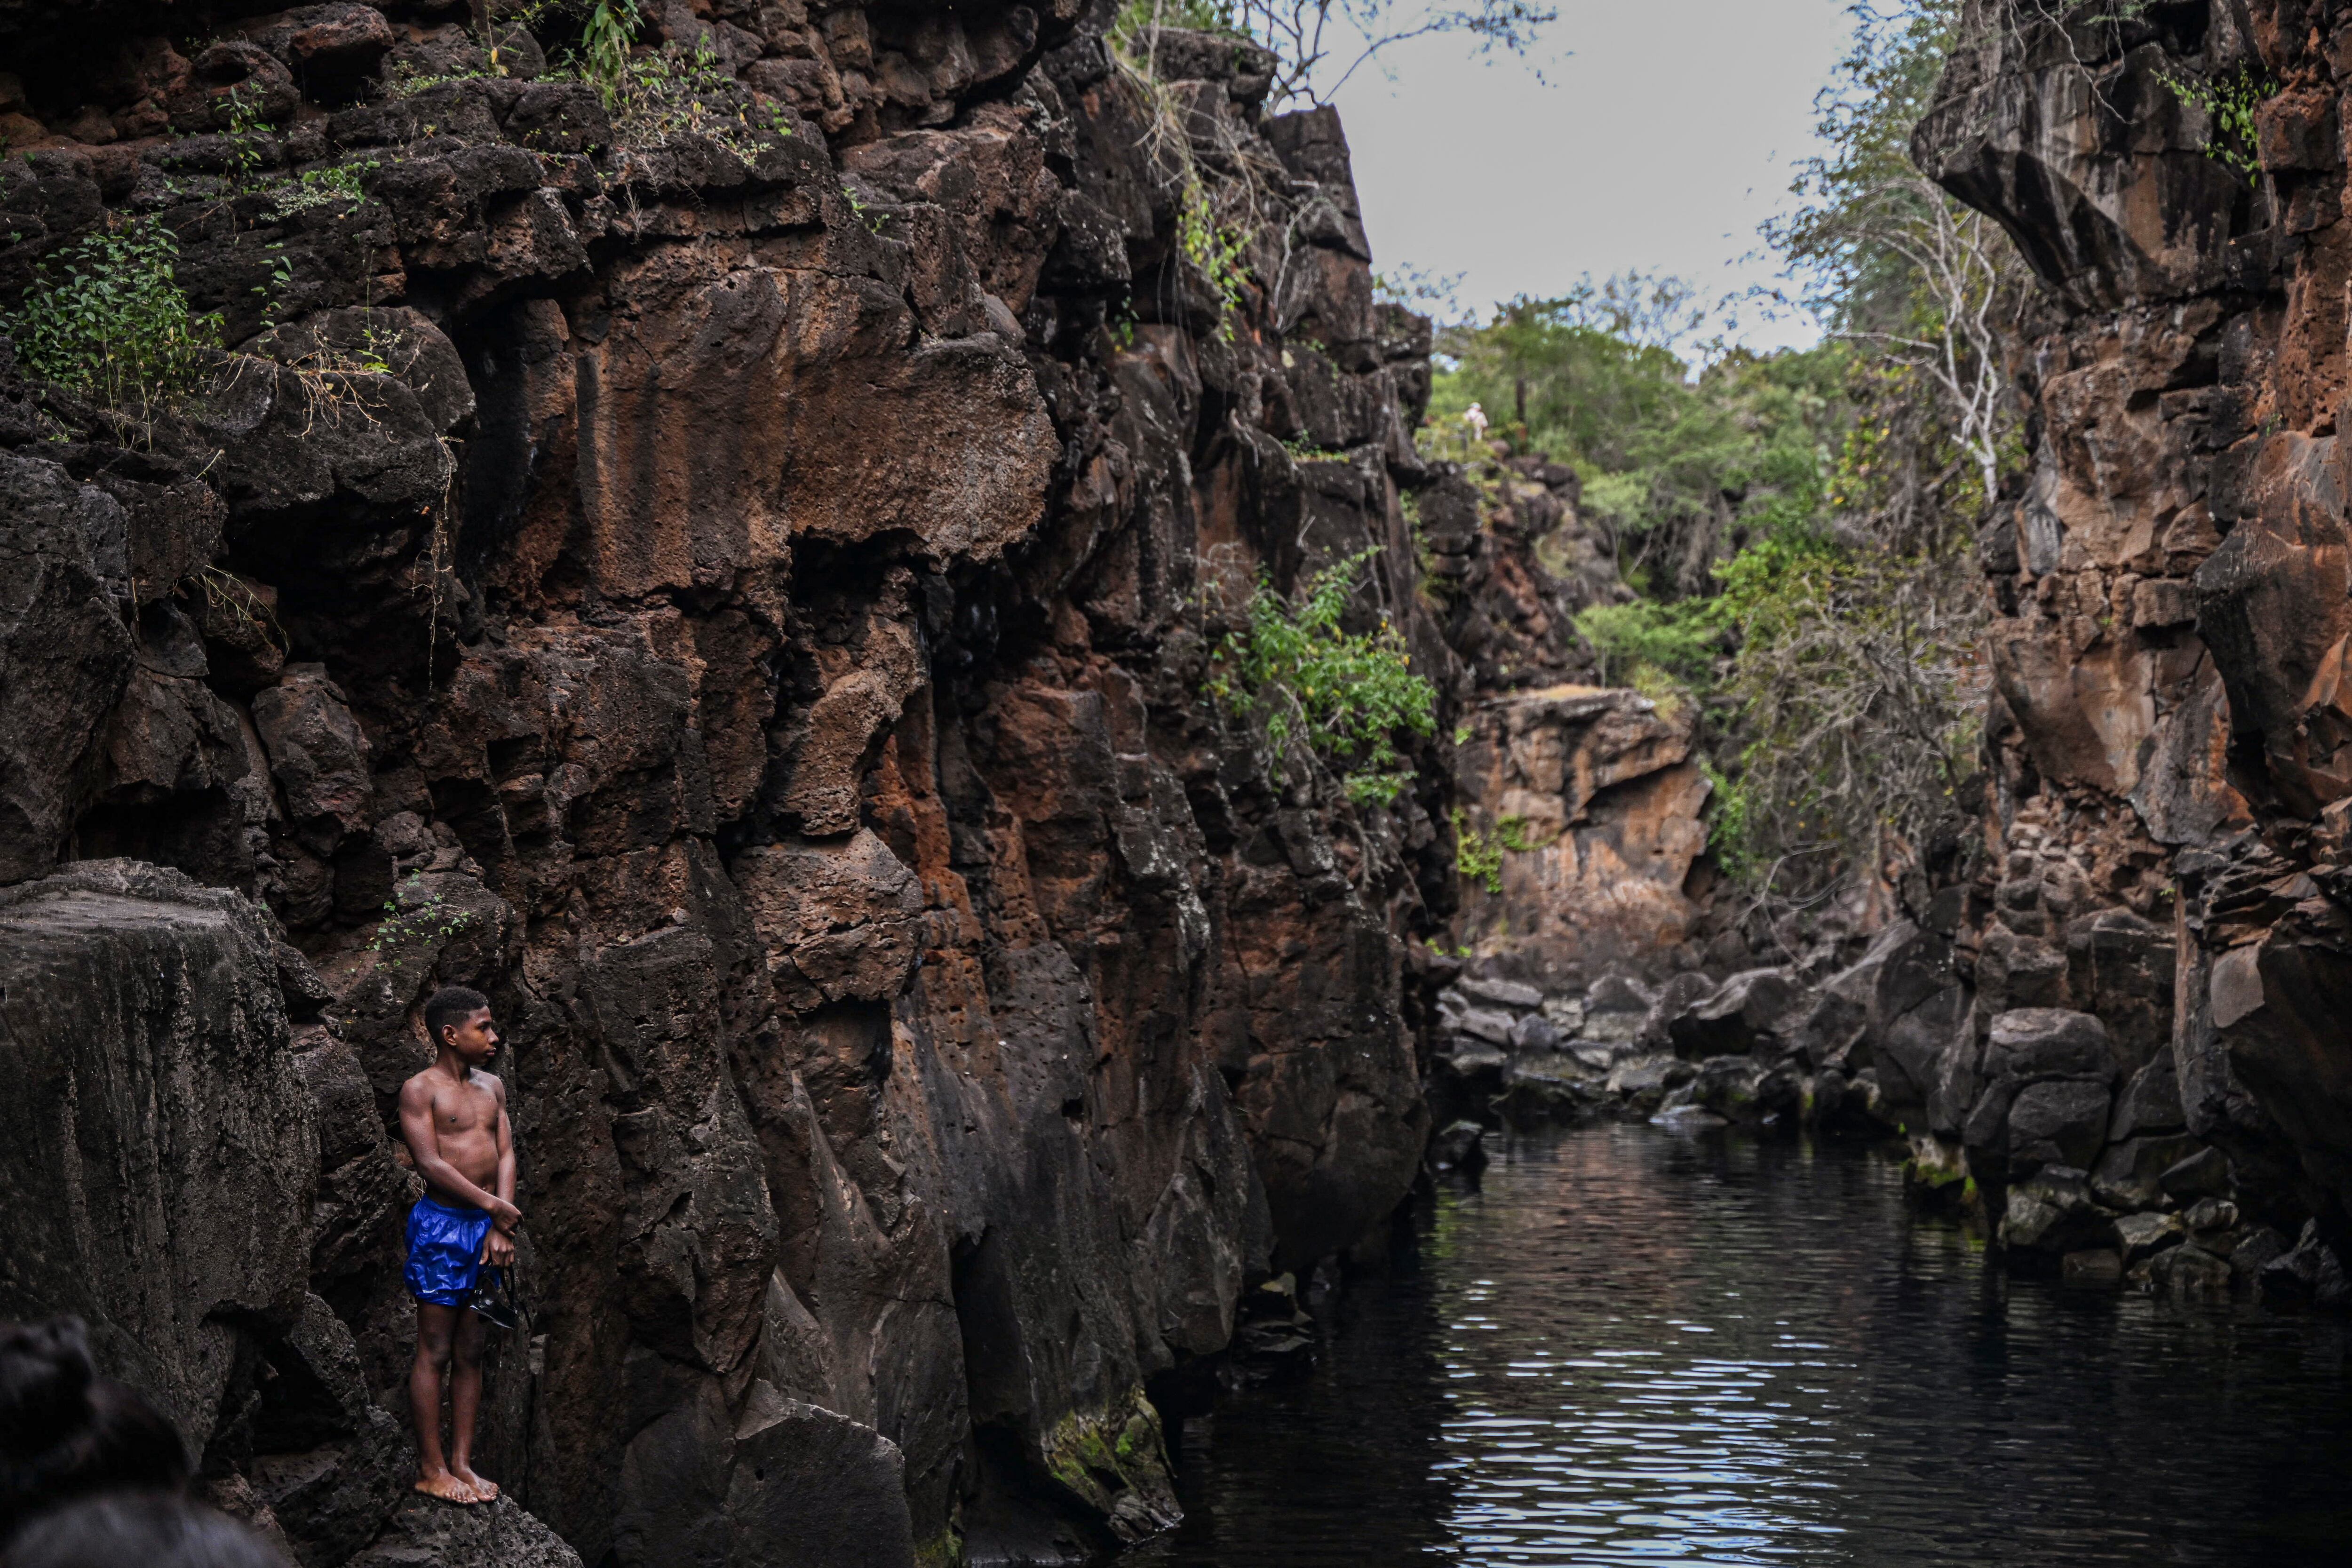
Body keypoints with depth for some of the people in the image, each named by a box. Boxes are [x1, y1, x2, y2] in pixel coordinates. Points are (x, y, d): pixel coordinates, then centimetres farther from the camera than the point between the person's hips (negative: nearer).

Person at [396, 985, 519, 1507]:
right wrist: (494, 1206, -15)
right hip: (442, 1225, -6)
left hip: (487, 1227, 6)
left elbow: (505, 1153, 8)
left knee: (471, 1353, 9)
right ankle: (430, 1469, 4)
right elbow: (431, 1162, -14)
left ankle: (461, 1463, 15)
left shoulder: (493, 1087, 13)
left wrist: (501, 1227, -4)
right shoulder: (420, 1090, -6)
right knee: (435, 1353, -1)